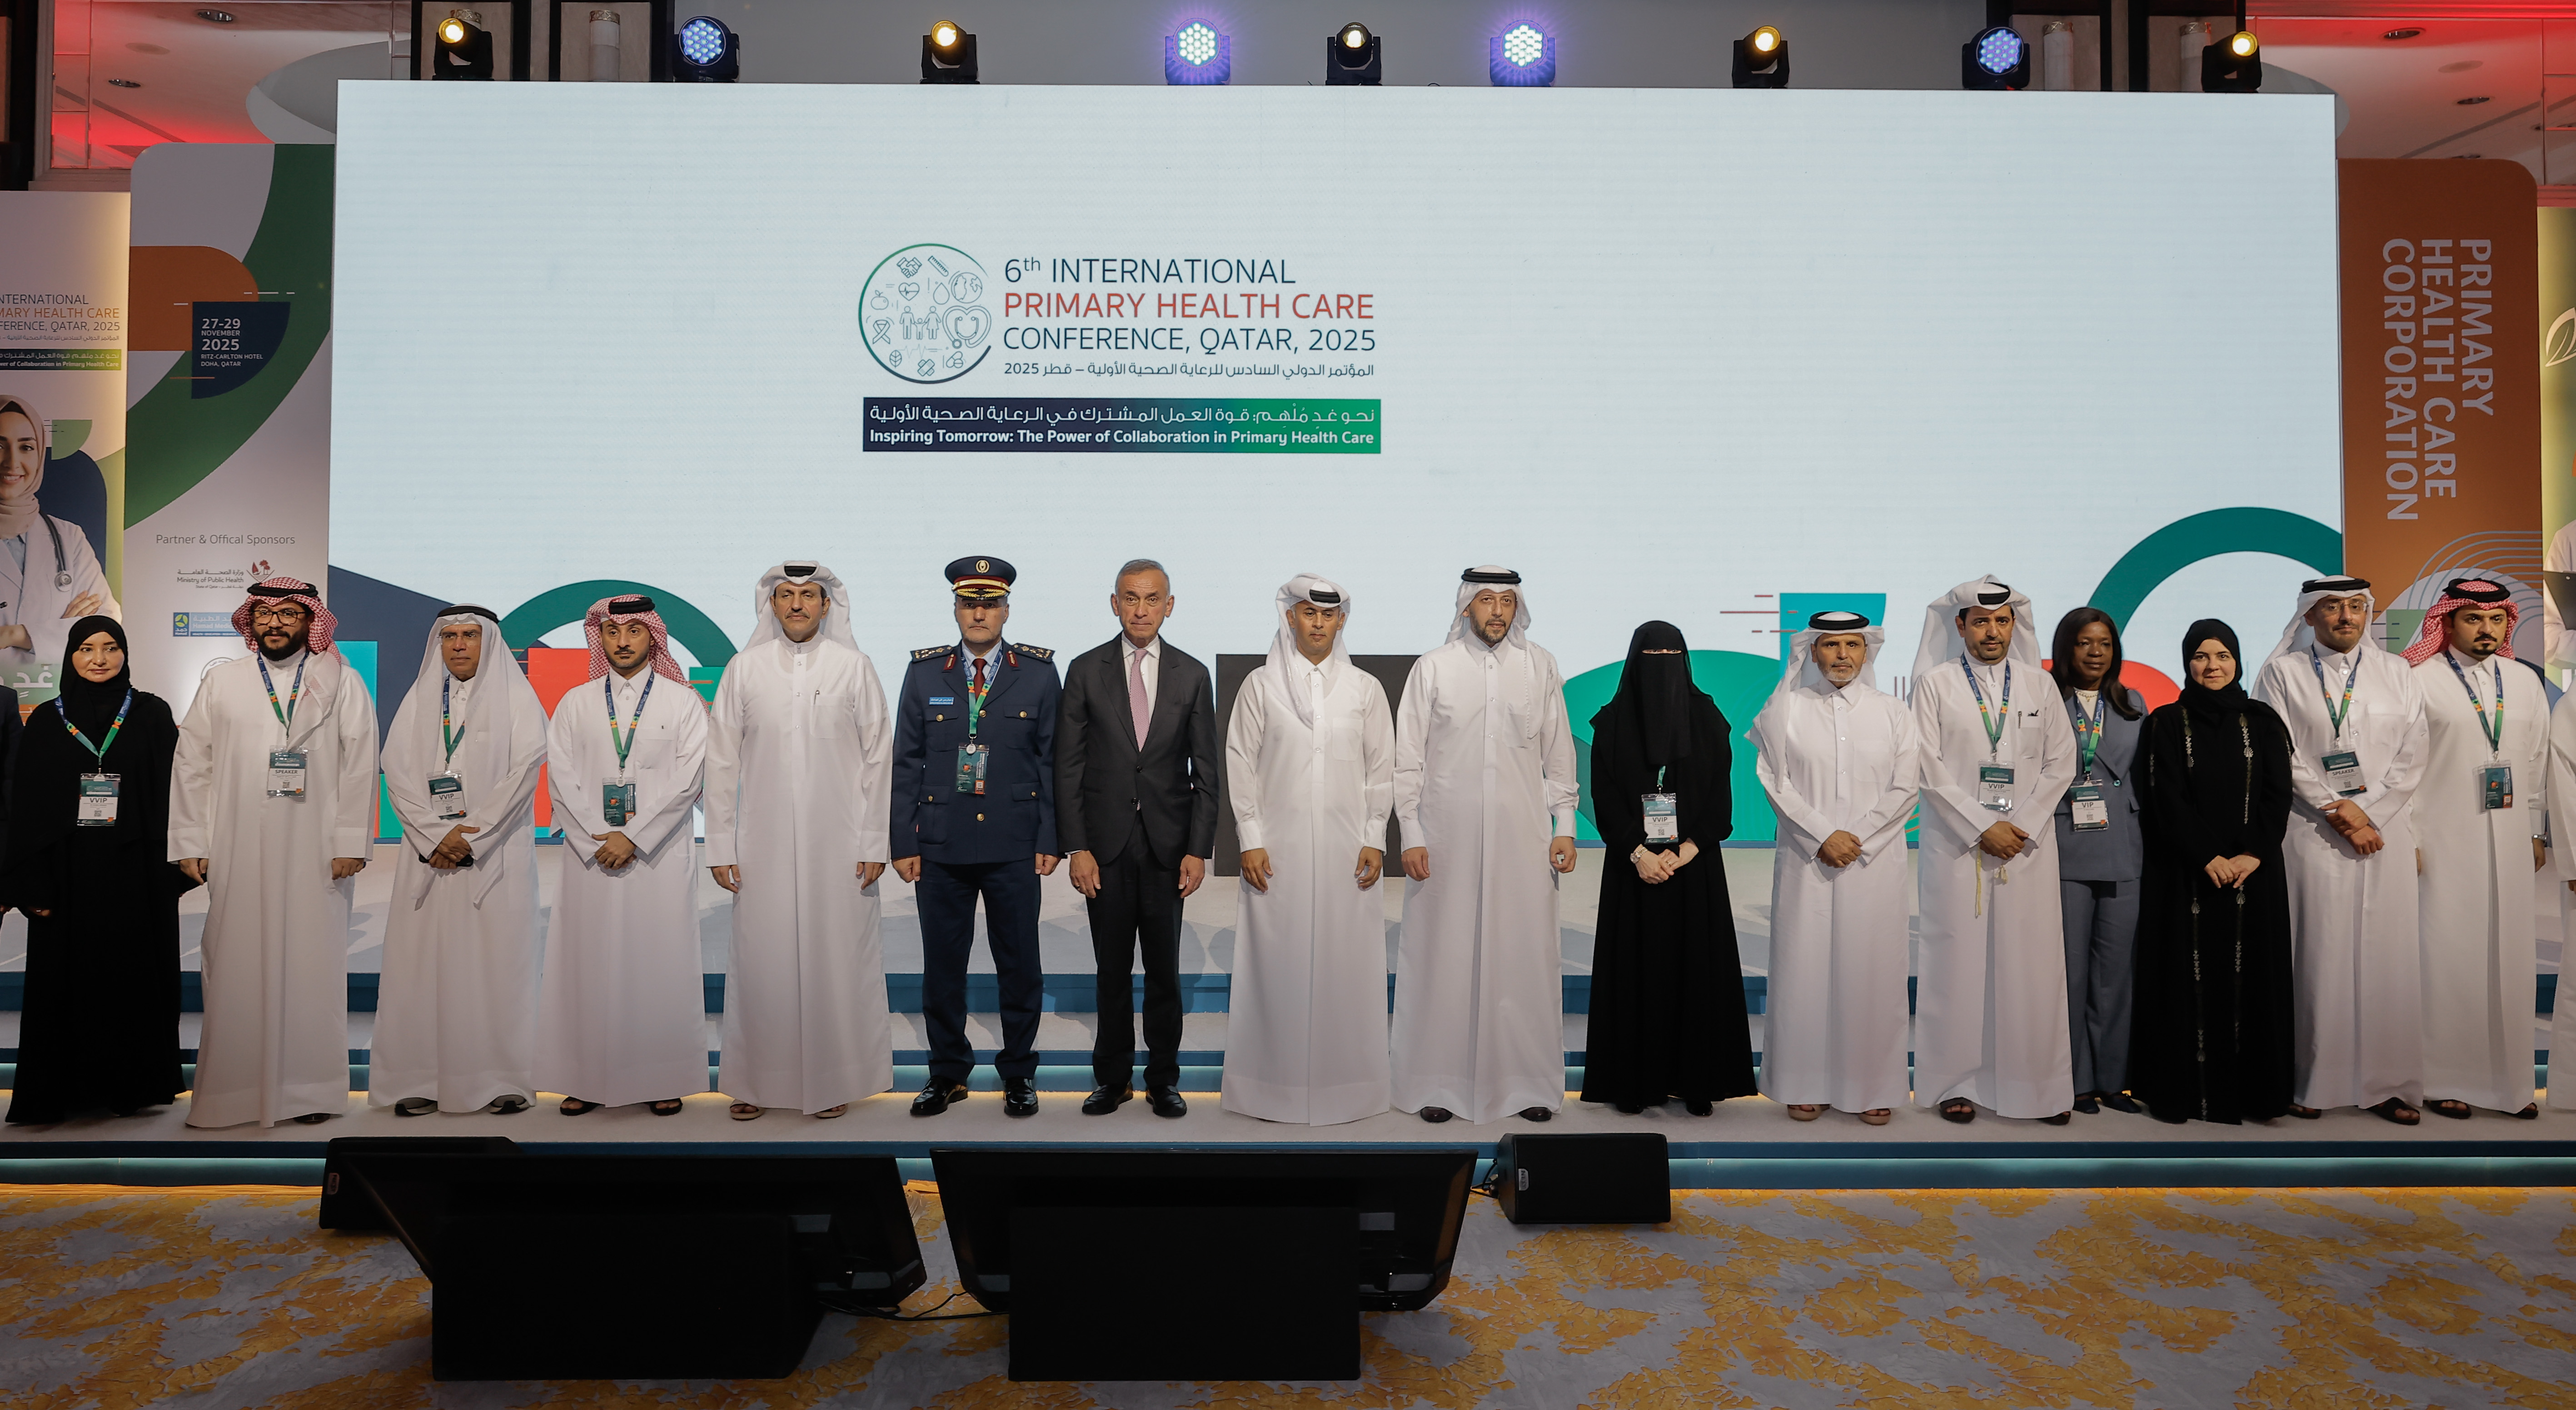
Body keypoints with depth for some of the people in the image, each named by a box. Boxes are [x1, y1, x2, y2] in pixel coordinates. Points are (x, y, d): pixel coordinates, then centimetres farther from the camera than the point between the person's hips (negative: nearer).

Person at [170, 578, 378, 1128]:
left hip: (315, 853, -1)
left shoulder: (341, 682, 6)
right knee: (237, 968, 2)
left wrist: (352, 843, -6)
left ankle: (310, 1090, 9)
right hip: (237, 851, 2)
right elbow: (191, 765, 9)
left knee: (312, 965, 1)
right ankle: (233, 1089, 10)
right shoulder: (221, 681, 12)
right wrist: (189, 842, 2)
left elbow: (360, 766, 0)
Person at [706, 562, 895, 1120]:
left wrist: (875, 844, -2)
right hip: (763, 846, 1)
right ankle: (754, 1080, 18)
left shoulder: (855, 668, 2)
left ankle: (835, 1080, 16)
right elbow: (722, 761, 6)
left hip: (839, 844, -1)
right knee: (761, 962, 3)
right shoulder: (744, 669, 5)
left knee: (838, 961, 2)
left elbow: (878, 760, 2)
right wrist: (720, 846, 2)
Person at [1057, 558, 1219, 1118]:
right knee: (1112, 968, 7)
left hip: (1167, 845, 0)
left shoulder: (1192, 675, 4)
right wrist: (1076, 847, -6)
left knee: (1164, 968, 7)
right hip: (1106, 845, 0)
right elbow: (1068, 766, 1)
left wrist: (1198, 850, -4)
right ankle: (1112, 1078, 20)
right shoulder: (1086, 670, 2)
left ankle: (1163, 1079, 19)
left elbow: (1205, 771, 3)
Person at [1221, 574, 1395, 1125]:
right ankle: (1274, 1084, 11)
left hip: (1347, 849, 1)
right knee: (1277, 963, 0)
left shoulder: (1365, 688, 7)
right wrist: (1250, 841, -3)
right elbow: (1241, 764, 3)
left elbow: (1381, 768, 8)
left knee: (1347, 963, 2)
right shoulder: (1260, 686, 4)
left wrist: (1375, 840, 0)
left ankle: (1344, 1084, 12)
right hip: (1279, 848, -1)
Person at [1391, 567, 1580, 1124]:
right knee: (1442, 958, 2)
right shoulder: (1432, 667, 2)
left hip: (1523, 837, 1)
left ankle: (1528, 1083, 15)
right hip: (1446, 836, -1)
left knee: (1525, 957, 3)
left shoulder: (1541, 666, 7)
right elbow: (1408, 758, 2)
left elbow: (1558, 753, 10)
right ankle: (1439, 1083, 13)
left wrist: (1565, 826, 4)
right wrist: (1410, 836, -2)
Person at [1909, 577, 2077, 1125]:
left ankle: (2042, 1085, 9)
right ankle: (1957, 1081, 7)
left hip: (2029, 845, 2)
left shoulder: (2038, 684, 10)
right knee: (1958, 958, -1)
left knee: (2033, 962, 1)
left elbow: (2061, 762, 7)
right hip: (1957, 843, -2)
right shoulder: (1935, 684, 3)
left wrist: (2022, 826, -6)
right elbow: (1929, 767, -4)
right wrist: (1983, 829, -10)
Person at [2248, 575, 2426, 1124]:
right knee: (2317, 957, -3)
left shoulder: (2396, 673, 12)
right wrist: (2338, 810, -9)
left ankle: (2388, 1083, 9)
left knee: (2387, 955, 2)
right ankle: (2314, 1082, 2)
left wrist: (2368, 814, -7)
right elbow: (2281, 754, -3)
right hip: (2312, 832, -3)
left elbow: (2411, 757, 5)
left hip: (2385, 831, 3)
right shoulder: (2282, 673, 4)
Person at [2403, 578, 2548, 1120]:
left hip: (2509, 842, 5)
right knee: (2447, 956, -2)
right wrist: (2408, 840, -9)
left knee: (2509, 954, 7)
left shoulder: (2525, 683, 10)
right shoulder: (2421, 682, -5)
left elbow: (2538, 761, 13)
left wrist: (2537, 832, 9)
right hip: (2444, 842, -4)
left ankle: (2508, 1077, 16)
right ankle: (2443, 1079, 7)